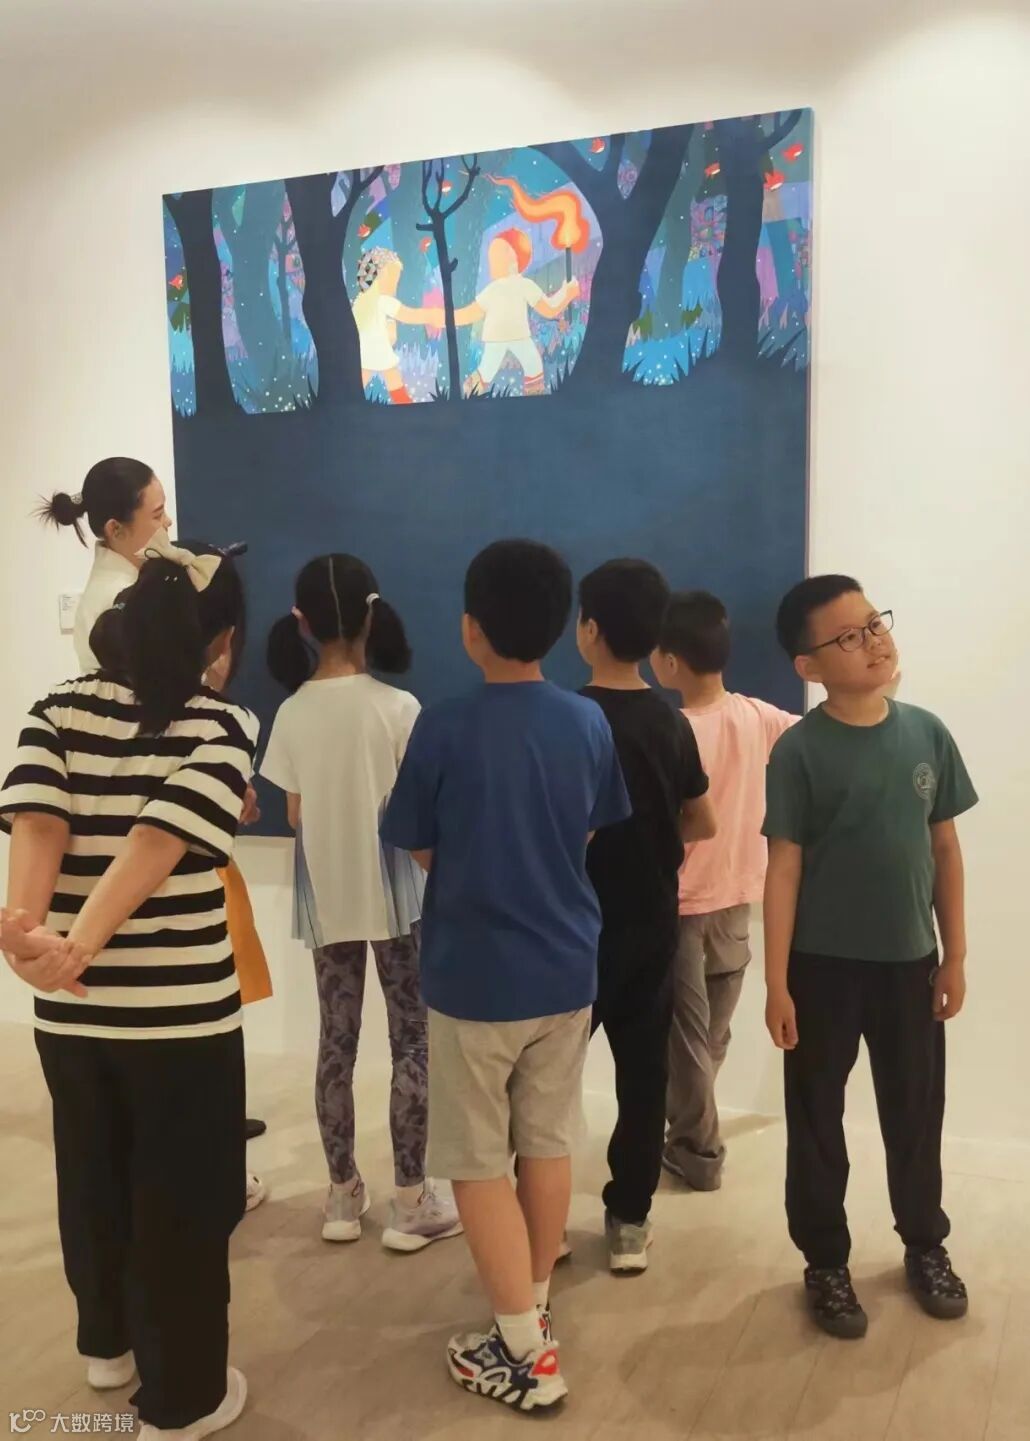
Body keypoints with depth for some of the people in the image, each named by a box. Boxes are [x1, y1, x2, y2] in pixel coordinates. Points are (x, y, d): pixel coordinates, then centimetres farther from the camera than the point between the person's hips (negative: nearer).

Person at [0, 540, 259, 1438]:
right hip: (182, 1015, -4)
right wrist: (79, 945, -28)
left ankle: (109, 1344, 48)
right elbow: (157, 843, -22)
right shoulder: (226, 726, -9)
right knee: (180, 1207, 13)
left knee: (92, 1184, 25)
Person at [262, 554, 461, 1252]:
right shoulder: (398, 707, -14)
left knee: (337, 1041, 14)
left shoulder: (292, 712, -4)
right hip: (394, 892, -3)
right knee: (413, 1041, 8)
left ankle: (344, 1193, 25)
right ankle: (412, 1200, 14)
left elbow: (295, 815, 1)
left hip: (326, 899, 4)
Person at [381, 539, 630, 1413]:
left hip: (474, 976, -4)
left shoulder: (444, 729, -16)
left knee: (478, 1164, 9)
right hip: (566, 970, 5)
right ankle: (534, 1310, 34)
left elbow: (418, 850, -4)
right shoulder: (590, 724, -4)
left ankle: (526, 1351, 14)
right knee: (548, 1145, 18)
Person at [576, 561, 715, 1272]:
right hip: (652, 925, 5)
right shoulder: (673, 723, 1)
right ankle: (630, 1220, 21)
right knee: (644, 1072, 11)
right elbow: (703, 824, 9)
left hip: (578, 926, -4)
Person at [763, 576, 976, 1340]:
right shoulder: (800, 751, -13)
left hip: (909, 961, 4)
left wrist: (955, 955, 6)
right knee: (817, 1119, 10)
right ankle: (827, 1262, 30)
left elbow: (945, 849, 5)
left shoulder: (927, 734, -1)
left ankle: (926, 1245, 41)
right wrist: (777, 982, -11)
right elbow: (784, 869, -11)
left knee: (917, 1112, 18)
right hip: (824, 966, -3)